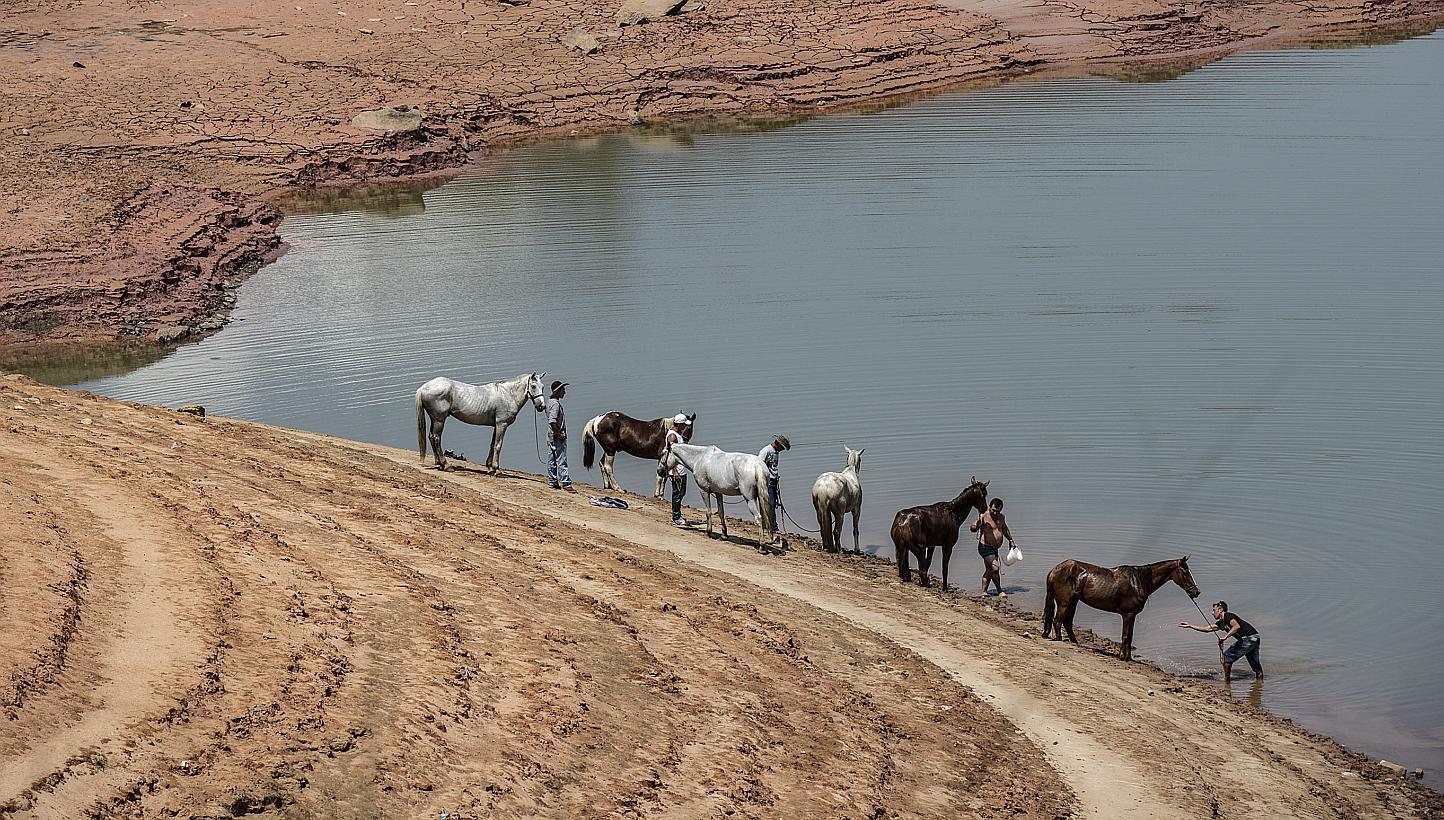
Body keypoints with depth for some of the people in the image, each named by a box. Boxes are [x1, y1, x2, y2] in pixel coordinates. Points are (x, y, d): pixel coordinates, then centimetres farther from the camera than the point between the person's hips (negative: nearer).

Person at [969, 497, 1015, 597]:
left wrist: (1011, 540, 31)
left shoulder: (1001, 517, 7)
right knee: (995, 568, -15)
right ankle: (1000, 591, -3)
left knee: (989, 570, 11)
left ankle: (984, 591, 18)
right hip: (985, 547, -8)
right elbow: (973, 528, -23)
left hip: (994, 549, 8)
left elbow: (1005, 529, 25)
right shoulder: (984, 517, -15)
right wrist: (975, 526, -45)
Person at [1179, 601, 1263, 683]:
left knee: (1227, 657, -4)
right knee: (1255, 665, 14)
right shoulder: (1221, 623, 19)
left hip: (1248, 638, -9)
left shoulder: (1228, 616, -8)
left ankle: (1227, 682, -1)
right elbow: (1207, 628, 24)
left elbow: (1237, 626, -26)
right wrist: (1189, 626, 25)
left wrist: (1225, 637, -28)